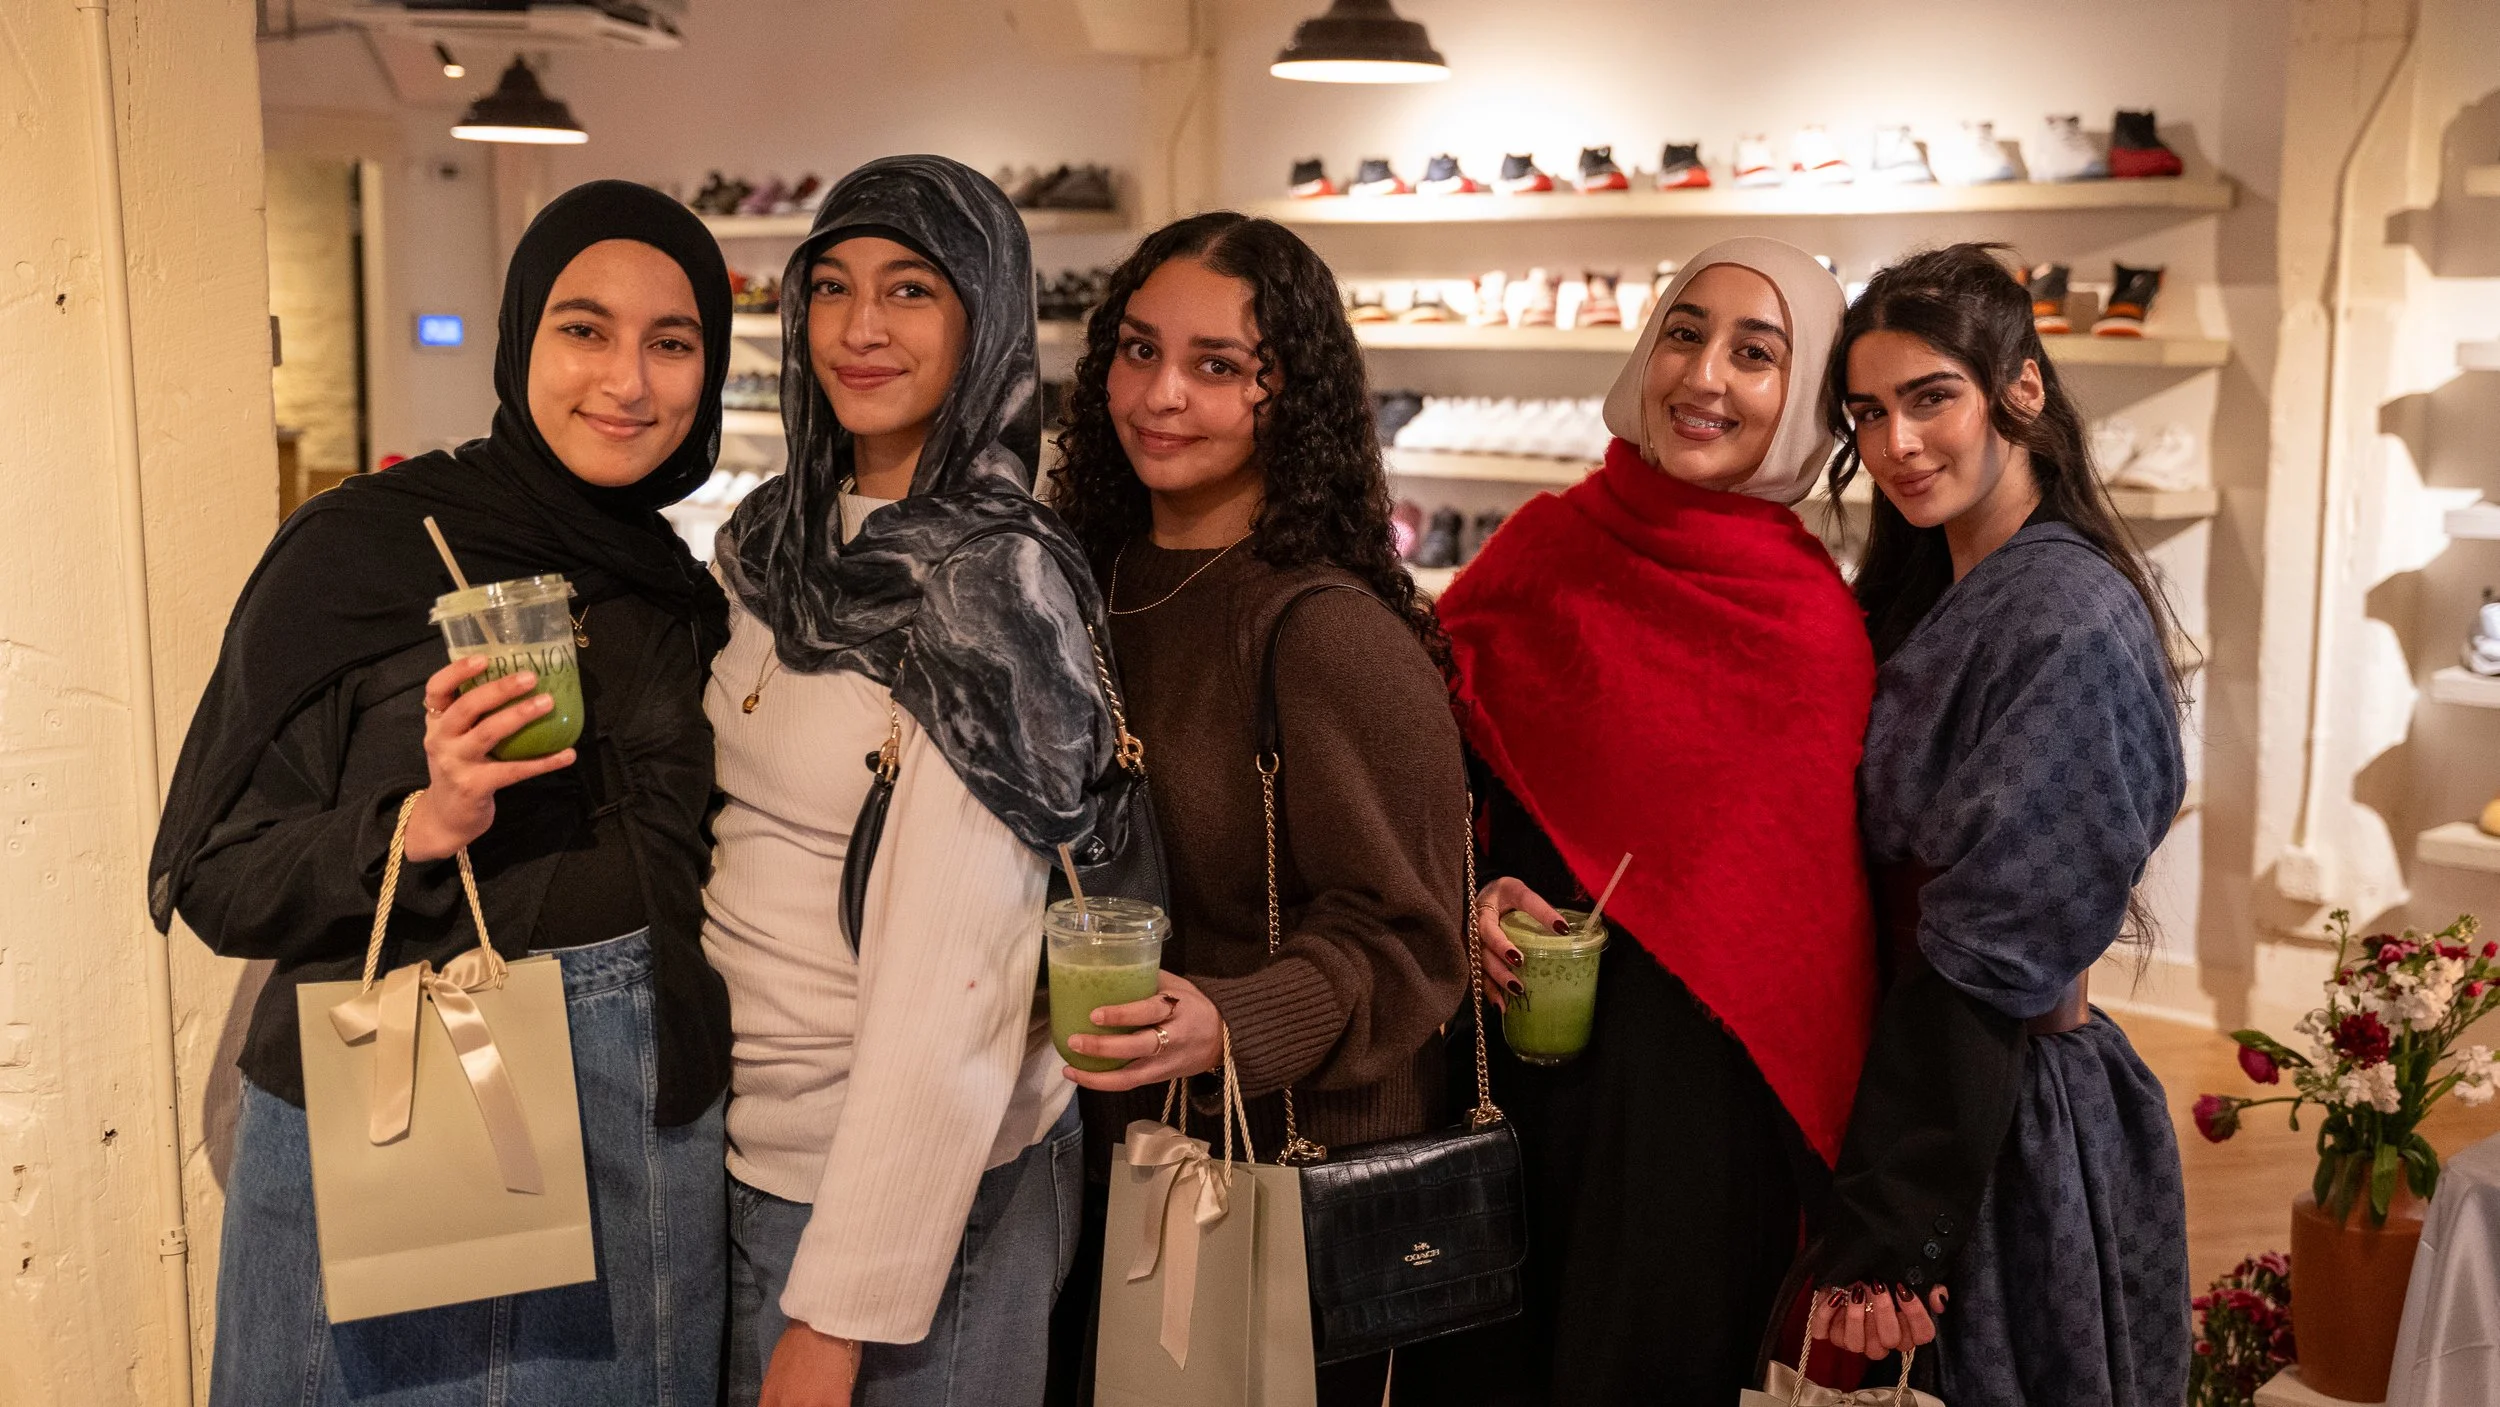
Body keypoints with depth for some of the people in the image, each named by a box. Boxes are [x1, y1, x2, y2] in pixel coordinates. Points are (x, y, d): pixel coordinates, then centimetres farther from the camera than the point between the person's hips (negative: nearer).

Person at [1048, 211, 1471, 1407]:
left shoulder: (1333, 633, -20)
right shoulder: (1095, 586, 3)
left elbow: (1399, 941, -20)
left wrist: (1230, 1026, -34)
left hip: (1292, 1164, -6)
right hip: (1109, 1143, 6)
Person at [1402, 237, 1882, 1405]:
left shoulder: (1820, 629, -7)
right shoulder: (1545, 544, -2)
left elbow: (1813, 916, -1)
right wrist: (1473, 899, -10)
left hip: (1693, 1089, -2)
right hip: (1507, 1044, 2)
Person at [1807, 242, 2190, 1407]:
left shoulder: (2071, 624, -20)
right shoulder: (1931, 600, 7)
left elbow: (1991, 955, -22)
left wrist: (1888, 1232, -21)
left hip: (2015, 1126, -8)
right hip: (1922, 1085, 8)